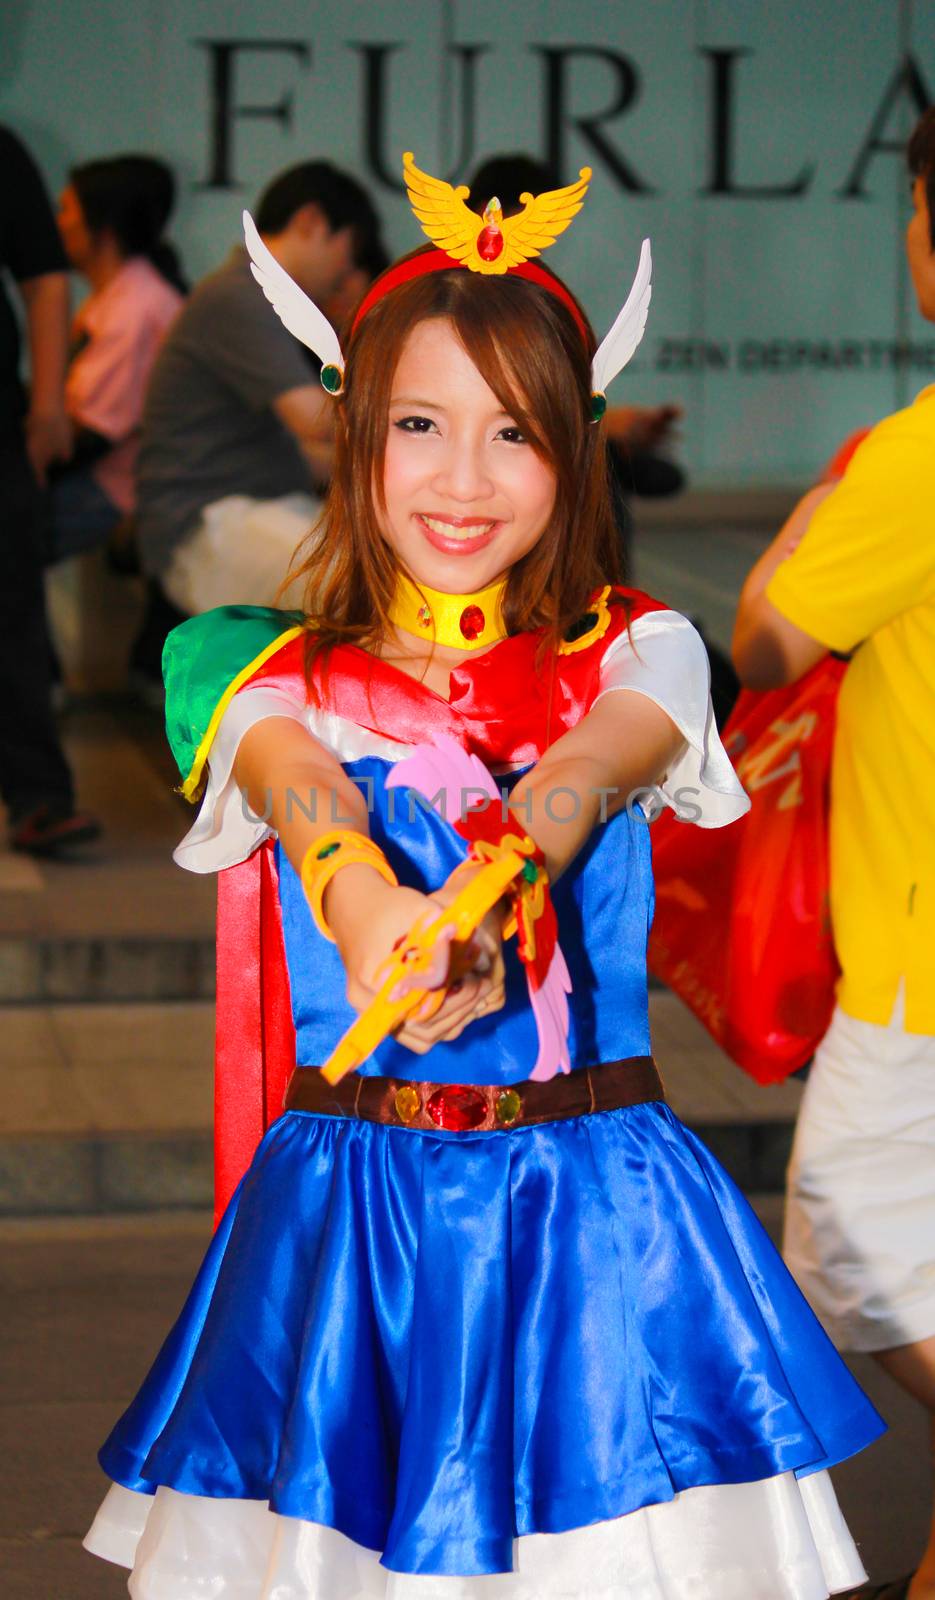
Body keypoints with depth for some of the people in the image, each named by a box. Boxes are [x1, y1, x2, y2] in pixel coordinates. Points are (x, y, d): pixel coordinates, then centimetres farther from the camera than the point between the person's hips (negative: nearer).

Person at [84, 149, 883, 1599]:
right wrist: (367, 904, -41)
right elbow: (307, 794, -17)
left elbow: (586, 768, -18)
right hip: (351, 1198, 0)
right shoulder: (278, 676, 5)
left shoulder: (637, 654, 5)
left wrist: (483, 890, -41)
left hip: (597, 1200, 0)